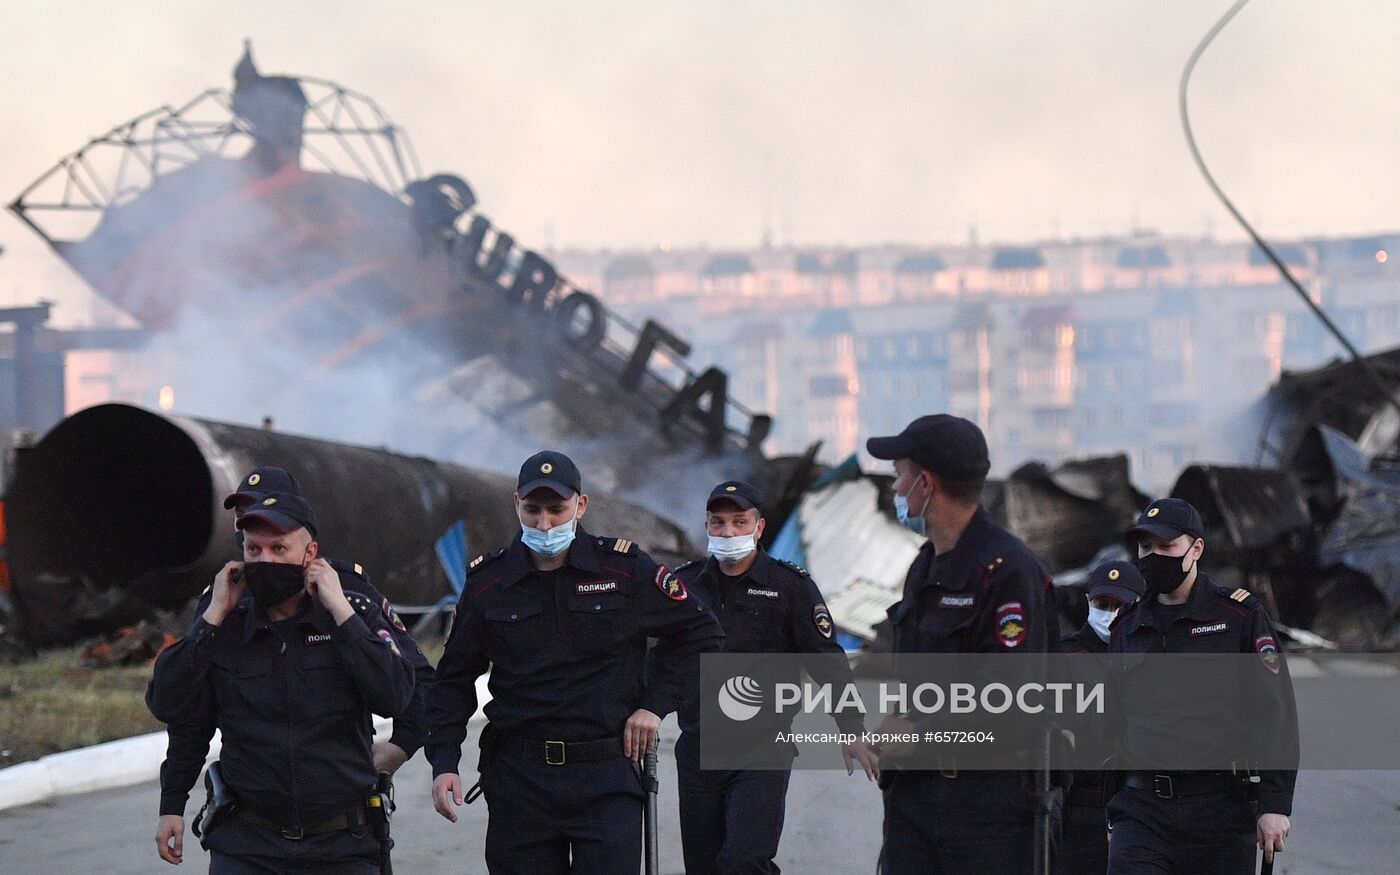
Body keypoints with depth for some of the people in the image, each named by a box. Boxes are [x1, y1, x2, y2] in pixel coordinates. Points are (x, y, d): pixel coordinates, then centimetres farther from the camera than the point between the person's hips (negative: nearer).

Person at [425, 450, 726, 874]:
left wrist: (657, 706, 1)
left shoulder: (625, 569, 0)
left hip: (606, 777, -2)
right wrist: (444, 762, 0)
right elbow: (454, 680, 12)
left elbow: (702, 634, 10)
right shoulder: (488, 582, 5)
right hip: (518, 781, 2)